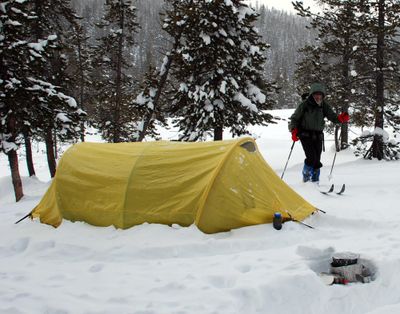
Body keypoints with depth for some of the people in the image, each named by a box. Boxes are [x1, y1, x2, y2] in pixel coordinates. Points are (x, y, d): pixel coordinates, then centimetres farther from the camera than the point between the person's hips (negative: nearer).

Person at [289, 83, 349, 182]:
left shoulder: (324, 106, 2)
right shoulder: (304, 105, -8)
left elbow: (332, 117, -2)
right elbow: (294, 118, -3)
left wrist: (341, 118, -23)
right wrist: (294, 131, -17)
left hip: (318, 135, 4)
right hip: (305, 134, -4)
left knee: (317, 160, 2)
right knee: (311, 157, -15)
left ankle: (315, 180, 16)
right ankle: (306, 175, 9)